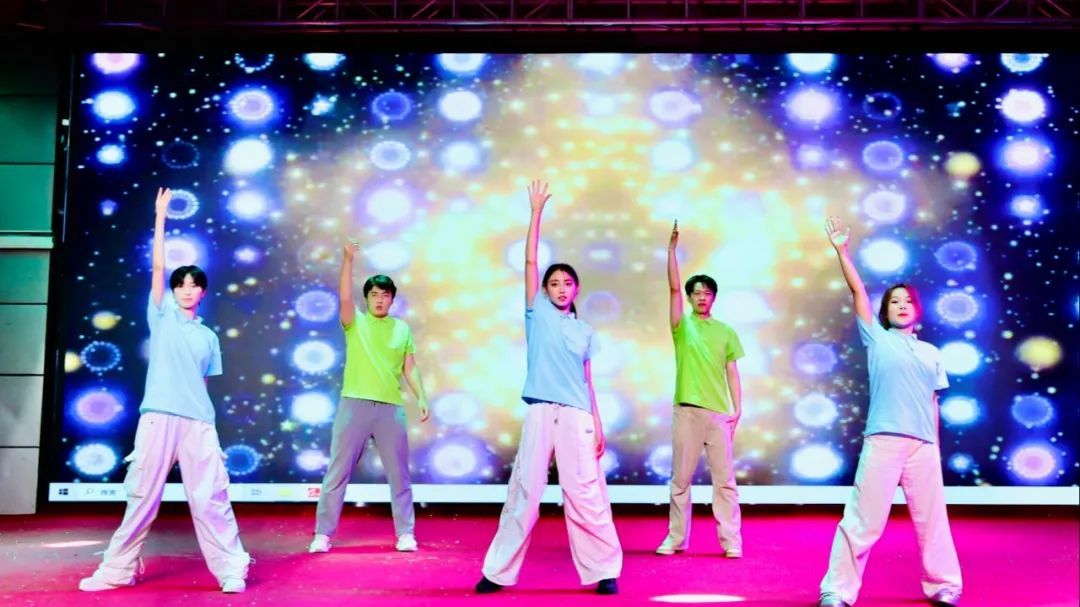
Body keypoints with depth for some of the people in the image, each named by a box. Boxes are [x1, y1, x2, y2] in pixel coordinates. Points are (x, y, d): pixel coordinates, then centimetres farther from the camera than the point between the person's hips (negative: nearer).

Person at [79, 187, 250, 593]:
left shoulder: (208, 337, 17)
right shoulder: (162, 316, 10)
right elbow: (157, 266, 1)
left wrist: (202, 415, 10)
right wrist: (161, 217, -1)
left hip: (199, 422, 2)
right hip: (158, 417, -2)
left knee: (211, 498, 0)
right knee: (142, 496, 3)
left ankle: (232, 569, 4)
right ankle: (118, 570, 16)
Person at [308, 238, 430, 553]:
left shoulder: (403, 329, 12)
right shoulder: (355, 322, 6)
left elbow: (410, 368, 11)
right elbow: (344, 297, -12)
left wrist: (421, 397, -1)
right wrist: (348, 260, -22)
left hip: (391, 408, 2)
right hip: (354, 404, -2)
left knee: (398, 473, 5)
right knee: (338, 471, 1)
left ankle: (405, 533, 14)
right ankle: (323, 534, 8)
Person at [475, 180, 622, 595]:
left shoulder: (584, 331, 14)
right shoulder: (537, 313, 8)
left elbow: (587, 380, 15)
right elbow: (530, 261, 2)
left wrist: (597, 423, 9)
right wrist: (537, 210, 1)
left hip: (577, 416, 1)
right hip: (541, 413, -1)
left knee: (586, 493, 1)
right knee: (524, 490, 3)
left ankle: (604, 570, 9)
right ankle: (499, 571, 11)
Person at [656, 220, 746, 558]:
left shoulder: (726, 332, 10)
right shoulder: (682, 325, 5)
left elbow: (732, 373, 9)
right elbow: (673, 287, -6)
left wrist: (737, 409, -1)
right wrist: (672, 247, -14)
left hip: (719, 413, 1)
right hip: (687, 411, -1)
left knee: (725, 480, 2)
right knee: (680, 479, 6)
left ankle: (731, 541, 8)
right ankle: (676, 539, 16)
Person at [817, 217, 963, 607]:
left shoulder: (931, 353, 17)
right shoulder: (877, 340, 8)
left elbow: (932, 402, 16)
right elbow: (858, 292, 1)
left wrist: (937, 446, 13)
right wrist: (842, 251, -4)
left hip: (924, 445, 4)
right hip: (883, 441, -4)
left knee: (932, 519, 12)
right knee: (863, 519, -3)